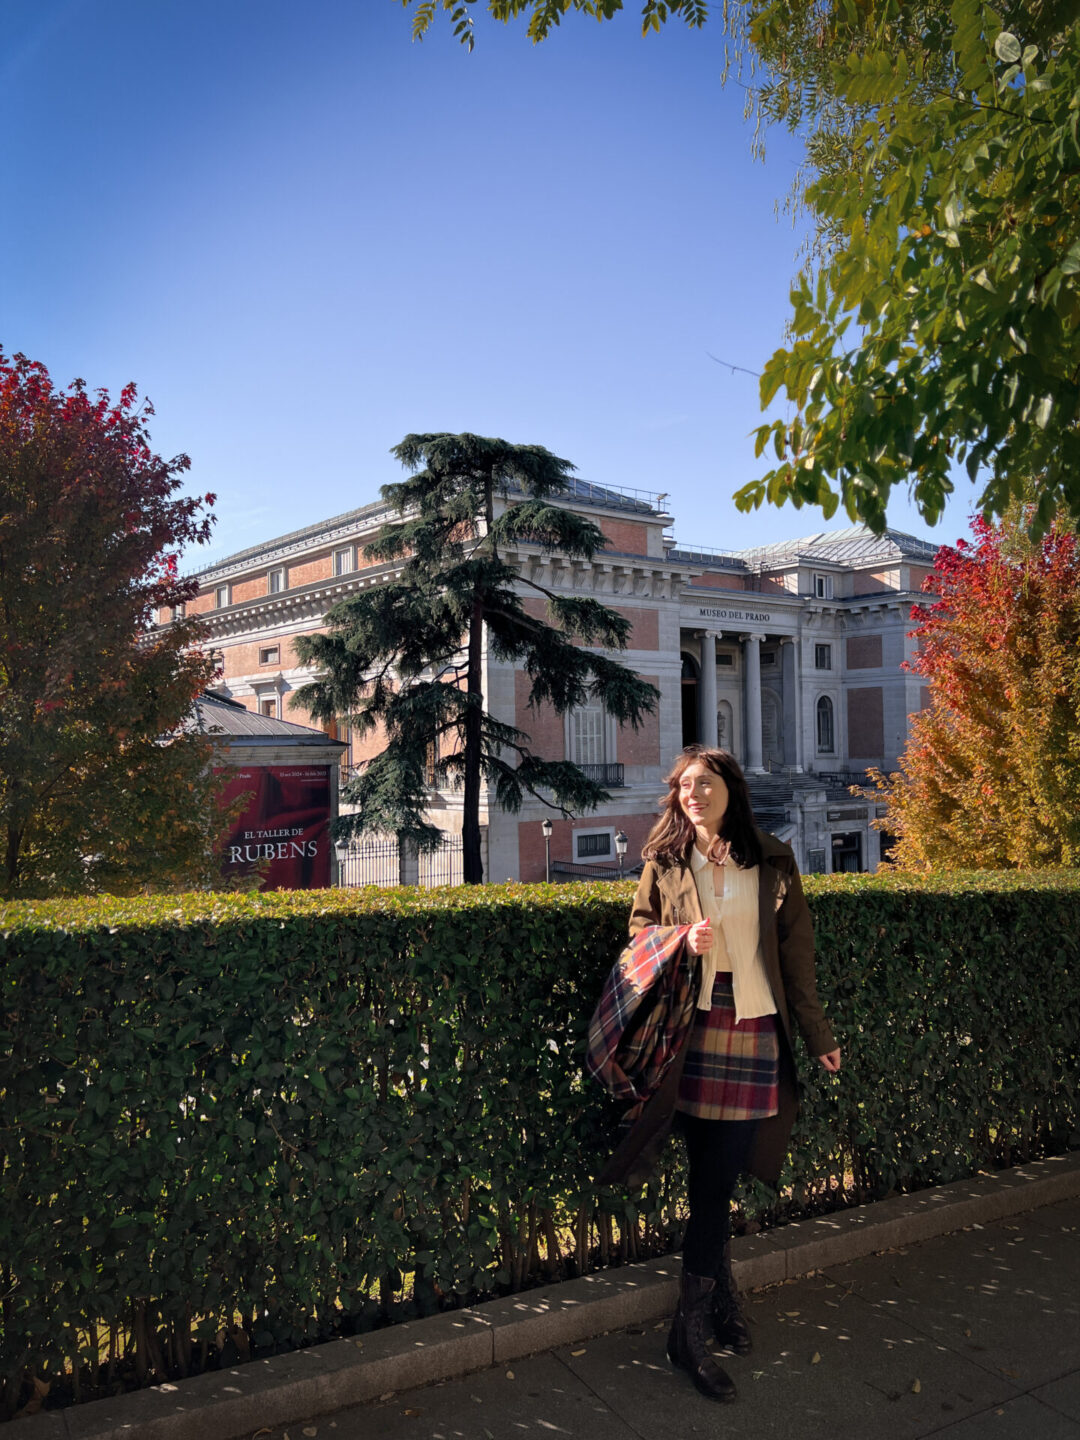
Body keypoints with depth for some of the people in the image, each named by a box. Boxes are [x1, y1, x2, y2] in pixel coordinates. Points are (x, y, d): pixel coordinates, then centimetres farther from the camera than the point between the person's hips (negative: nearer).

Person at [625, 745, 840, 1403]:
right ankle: (720, 1299, 22)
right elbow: (640, 935, 11)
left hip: (755, 1032, 0)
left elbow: (796, 954, 9)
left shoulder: (773, 863, 5)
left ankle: (694, 1327, 19)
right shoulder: (664, 863, 4)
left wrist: (818, 1035, 13)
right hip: (694, 1031, 0)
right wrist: (683, 944, -10)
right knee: (711, 1179, 3)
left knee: (717, 1179, 2)